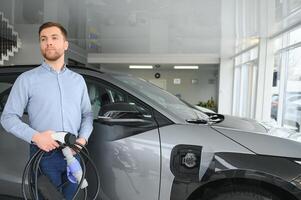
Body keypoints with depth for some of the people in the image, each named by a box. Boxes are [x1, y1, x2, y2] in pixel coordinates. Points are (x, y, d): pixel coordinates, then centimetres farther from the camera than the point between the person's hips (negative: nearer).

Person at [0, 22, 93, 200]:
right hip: (43, 155, -3)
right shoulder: (27, 79, -1)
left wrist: (83, 138, -7)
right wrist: (35, 136, -17)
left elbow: (87, 114, 10)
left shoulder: (78, 80, 10)